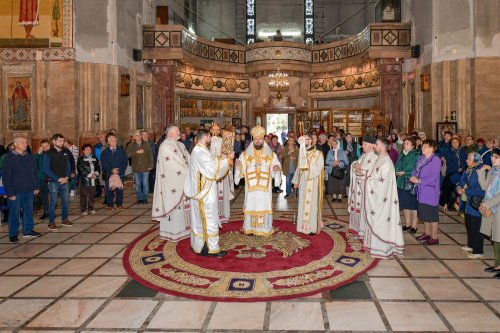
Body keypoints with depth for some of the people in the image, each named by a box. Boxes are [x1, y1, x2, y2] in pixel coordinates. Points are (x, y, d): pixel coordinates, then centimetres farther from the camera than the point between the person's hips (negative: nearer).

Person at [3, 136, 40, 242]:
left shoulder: (29, 157, 7)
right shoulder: (10, 159, -9)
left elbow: (34, 173, 14)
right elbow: (6, 177, -10)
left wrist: (36, 186, 10)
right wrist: (10, 193, -14)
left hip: (29, 190, 5)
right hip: (16, 192, -5)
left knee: (28, 211, 13)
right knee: (14, 213, 4)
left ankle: (28, 231, 26)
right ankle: (13, 234, 14)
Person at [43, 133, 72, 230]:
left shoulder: (65, 152, 8)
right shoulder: (48, 154, -7)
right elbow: (46, 169, -10)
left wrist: (67, 177, -3)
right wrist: (58, 179, -15)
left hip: (64, 181, 5)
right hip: (53, 181, -5)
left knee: (65, 200, 8)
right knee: (53, 201, -1)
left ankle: (65, 219, 21)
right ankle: (51, 222, 7)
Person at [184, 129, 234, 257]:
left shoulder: (198, 150, 12)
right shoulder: (201, 152, -21)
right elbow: (213, 169, -24)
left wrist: (219, 159, 12)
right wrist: (227, 159, -15)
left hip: (199, 191, 10)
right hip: (205, 192, -10)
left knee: (200, 218, 16)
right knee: (209, 219, -4)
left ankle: (199, 244, 26)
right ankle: (211, 248, 3)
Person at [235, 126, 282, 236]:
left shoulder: (271, 155, 6)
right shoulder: (245, 155, 6)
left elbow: (276, 168, 6)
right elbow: (240, 170, 6)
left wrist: (277, 169, -17)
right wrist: (238, 165, -16)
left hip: (265, 188, 0)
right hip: (251, 188, 0)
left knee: (264, 208, 2)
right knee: (251, 206, 3)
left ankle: (265, 229, 14)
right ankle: (250, 228, 14)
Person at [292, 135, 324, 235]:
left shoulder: (318, 154, -6)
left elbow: (319, 167, -12)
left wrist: (308, 165, -22)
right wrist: (296, 181, 17)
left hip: (312, 183, -6)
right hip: (302, 182, 6)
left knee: (312, 203, -5)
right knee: (303, 203, 7)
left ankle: (313, 227, 2)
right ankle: (304, 225, 15)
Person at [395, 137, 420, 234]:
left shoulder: (416, 156, -11)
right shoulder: (402, 155, 10)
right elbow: (397, 166, 12)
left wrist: (404, 173, -16)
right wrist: (397, 171, -9)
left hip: (412, 184, -6)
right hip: (402, 183, 6)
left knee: (413, 206, 2)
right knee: (405, 205, 13)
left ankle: (414, 226, 11)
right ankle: (407, 224, 24)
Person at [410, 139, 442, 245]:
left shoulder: (436, 160, -15)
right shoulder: (421, 158, 8)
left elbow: (433, 177, -21)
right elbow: (416, 170, 14)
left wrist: (419, 181, -17)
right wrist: (413, 177, -8)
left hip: (431, 191, -8)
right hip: (422, 190, 8)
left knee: (432, 215, 0)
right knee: (424, 213, 17)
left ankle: (434, 237, 10)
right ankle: (427, 233, 31)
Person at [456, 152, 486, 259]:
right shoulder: (469, 170, 4)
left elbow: (480, 190, -26)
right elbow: (462, 180, 15)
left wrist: (465, 191, -16)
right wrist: (459, 187, -6)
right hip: (470, 202, 9)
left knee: (476, 228, -2)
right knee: (469, 225, 20)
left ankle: (478, 252, 9)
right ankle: (471, 246, 36)